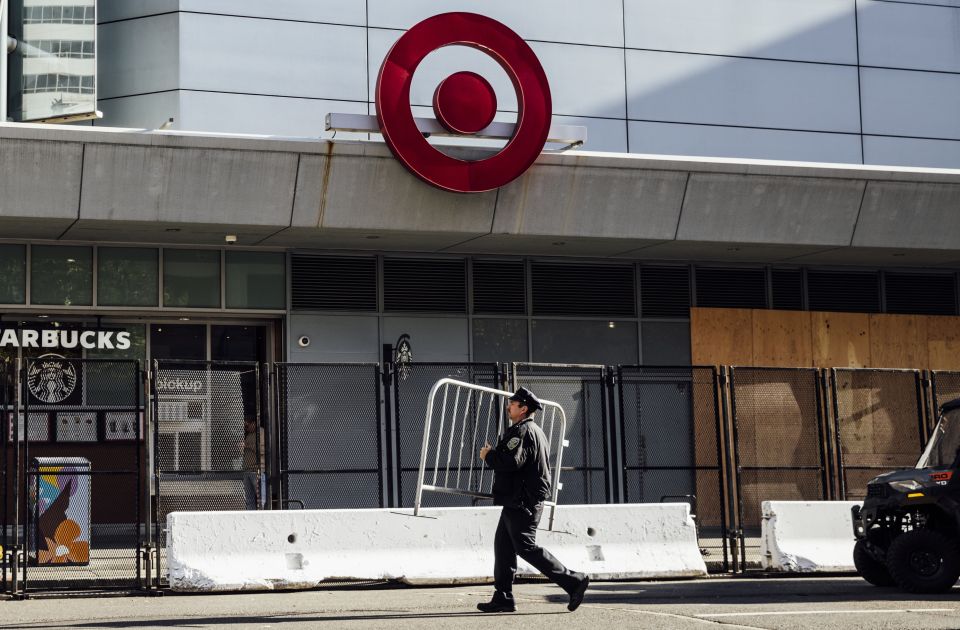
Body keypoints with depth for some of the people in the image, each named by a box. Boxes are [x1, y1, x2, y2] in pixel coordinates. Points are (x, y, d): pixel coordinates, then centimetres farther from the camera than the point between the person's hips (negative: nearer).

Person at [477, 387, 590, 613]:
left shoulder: (522, 431, -14)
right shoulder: (536, 431, 20)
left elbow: (511, 461, -25)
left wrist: (488, 455, -9)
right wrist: (493, 454, 20)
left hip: (522, 503, -11)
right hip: (518, 501, 11)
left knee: (526, 548, -11)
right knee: (503, 546, 11)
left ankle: (573, 581, -11)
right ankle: (503, 598, 12)